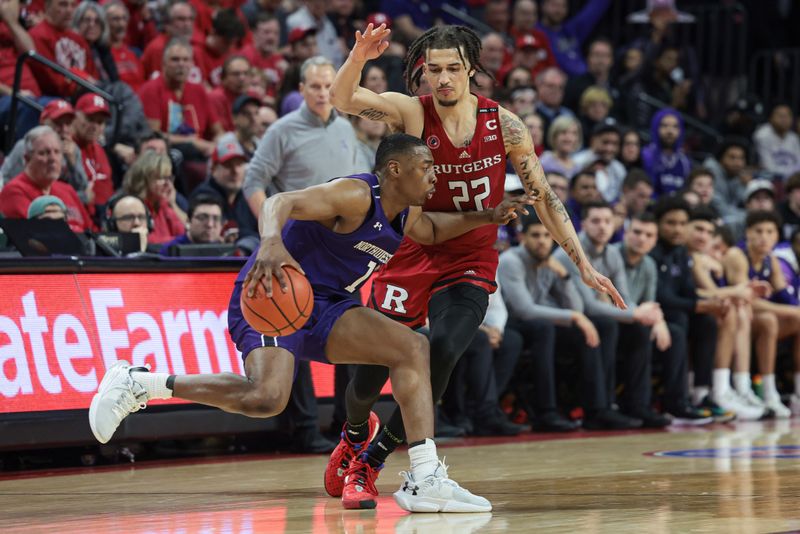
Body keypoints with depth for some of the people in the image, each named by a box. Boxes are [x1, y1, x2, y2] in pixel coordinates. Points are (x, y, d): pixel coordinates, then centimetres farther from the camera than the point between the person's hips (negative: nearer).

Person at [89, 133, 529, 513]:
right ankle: (137, 382, -17)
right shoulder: (356, 195, -17)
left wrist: (485, 218, 23)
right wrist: (271, 243, -54)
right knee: (266, 397, -32)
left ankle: (424, 481, -1)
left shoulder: (406, 216, 13)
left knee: (412, 348, 3)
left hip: (322, 306, 10)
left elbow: (433, 231, 39)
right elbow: (281, 202, -32)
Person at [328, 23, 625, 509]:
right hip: (411, 254, 0)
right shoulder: (412, 112, -11)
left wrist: (584, 264, -2)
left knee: (441, 354, -23)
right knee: (373, 366, 0)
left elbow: (544, 197, 1)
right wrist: (360, 57, -47)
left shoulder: (504, 124, -5)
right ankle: (355, 435, 38)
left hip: (471, 264, 0)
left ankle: (370, 462, -4)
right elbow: (343, 99, -26)